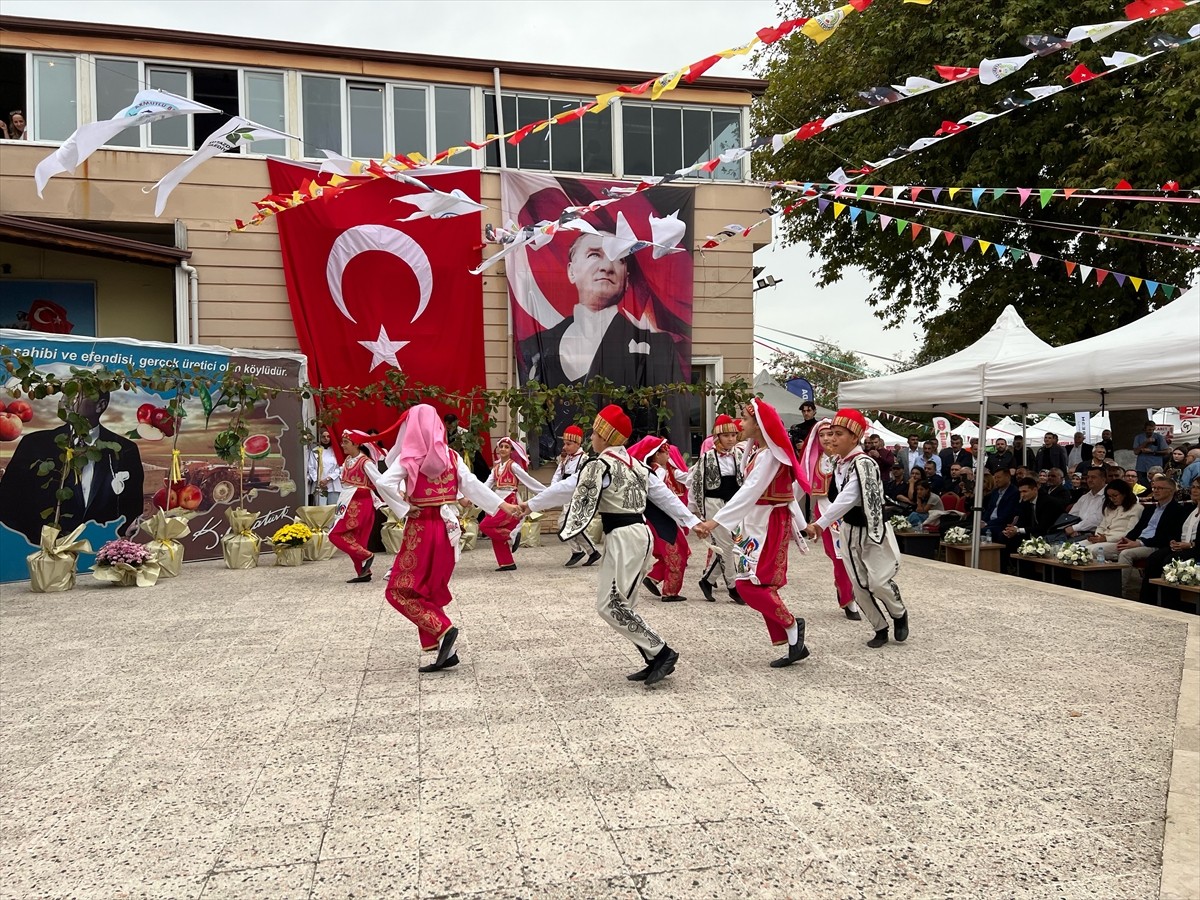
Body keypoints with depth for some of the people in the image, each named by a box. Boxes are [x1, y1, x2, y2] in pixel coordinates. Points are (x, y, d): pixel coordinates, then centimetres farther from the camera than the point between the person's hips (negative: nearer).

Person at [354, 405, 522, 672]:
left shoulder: (409, 457, -9)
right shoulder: (451, 456, 3)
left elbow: (384, 483, -23)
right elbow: (473, 485, -2)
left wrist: (404, 510, -14)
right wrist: (504, 506, 0)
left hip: (419, 528, -6)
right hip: (445, 528, 6)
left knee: (400, 590, 5)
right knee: (430, 591, 15)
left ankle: (443, 630, -8)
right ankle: (444, 651, 13)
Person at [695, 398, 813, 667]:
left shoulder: (768, 455, -18)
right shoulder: (757, 451, 11)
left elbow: (749, 493, -26)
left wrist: (715, 521, -31)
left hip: (769, 525, -10)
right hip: (757, 523, 10)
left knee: (749, 584, -10)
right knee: (761, 586, 10)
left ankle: (792, 624, 8)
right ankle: (795, 645, 16)